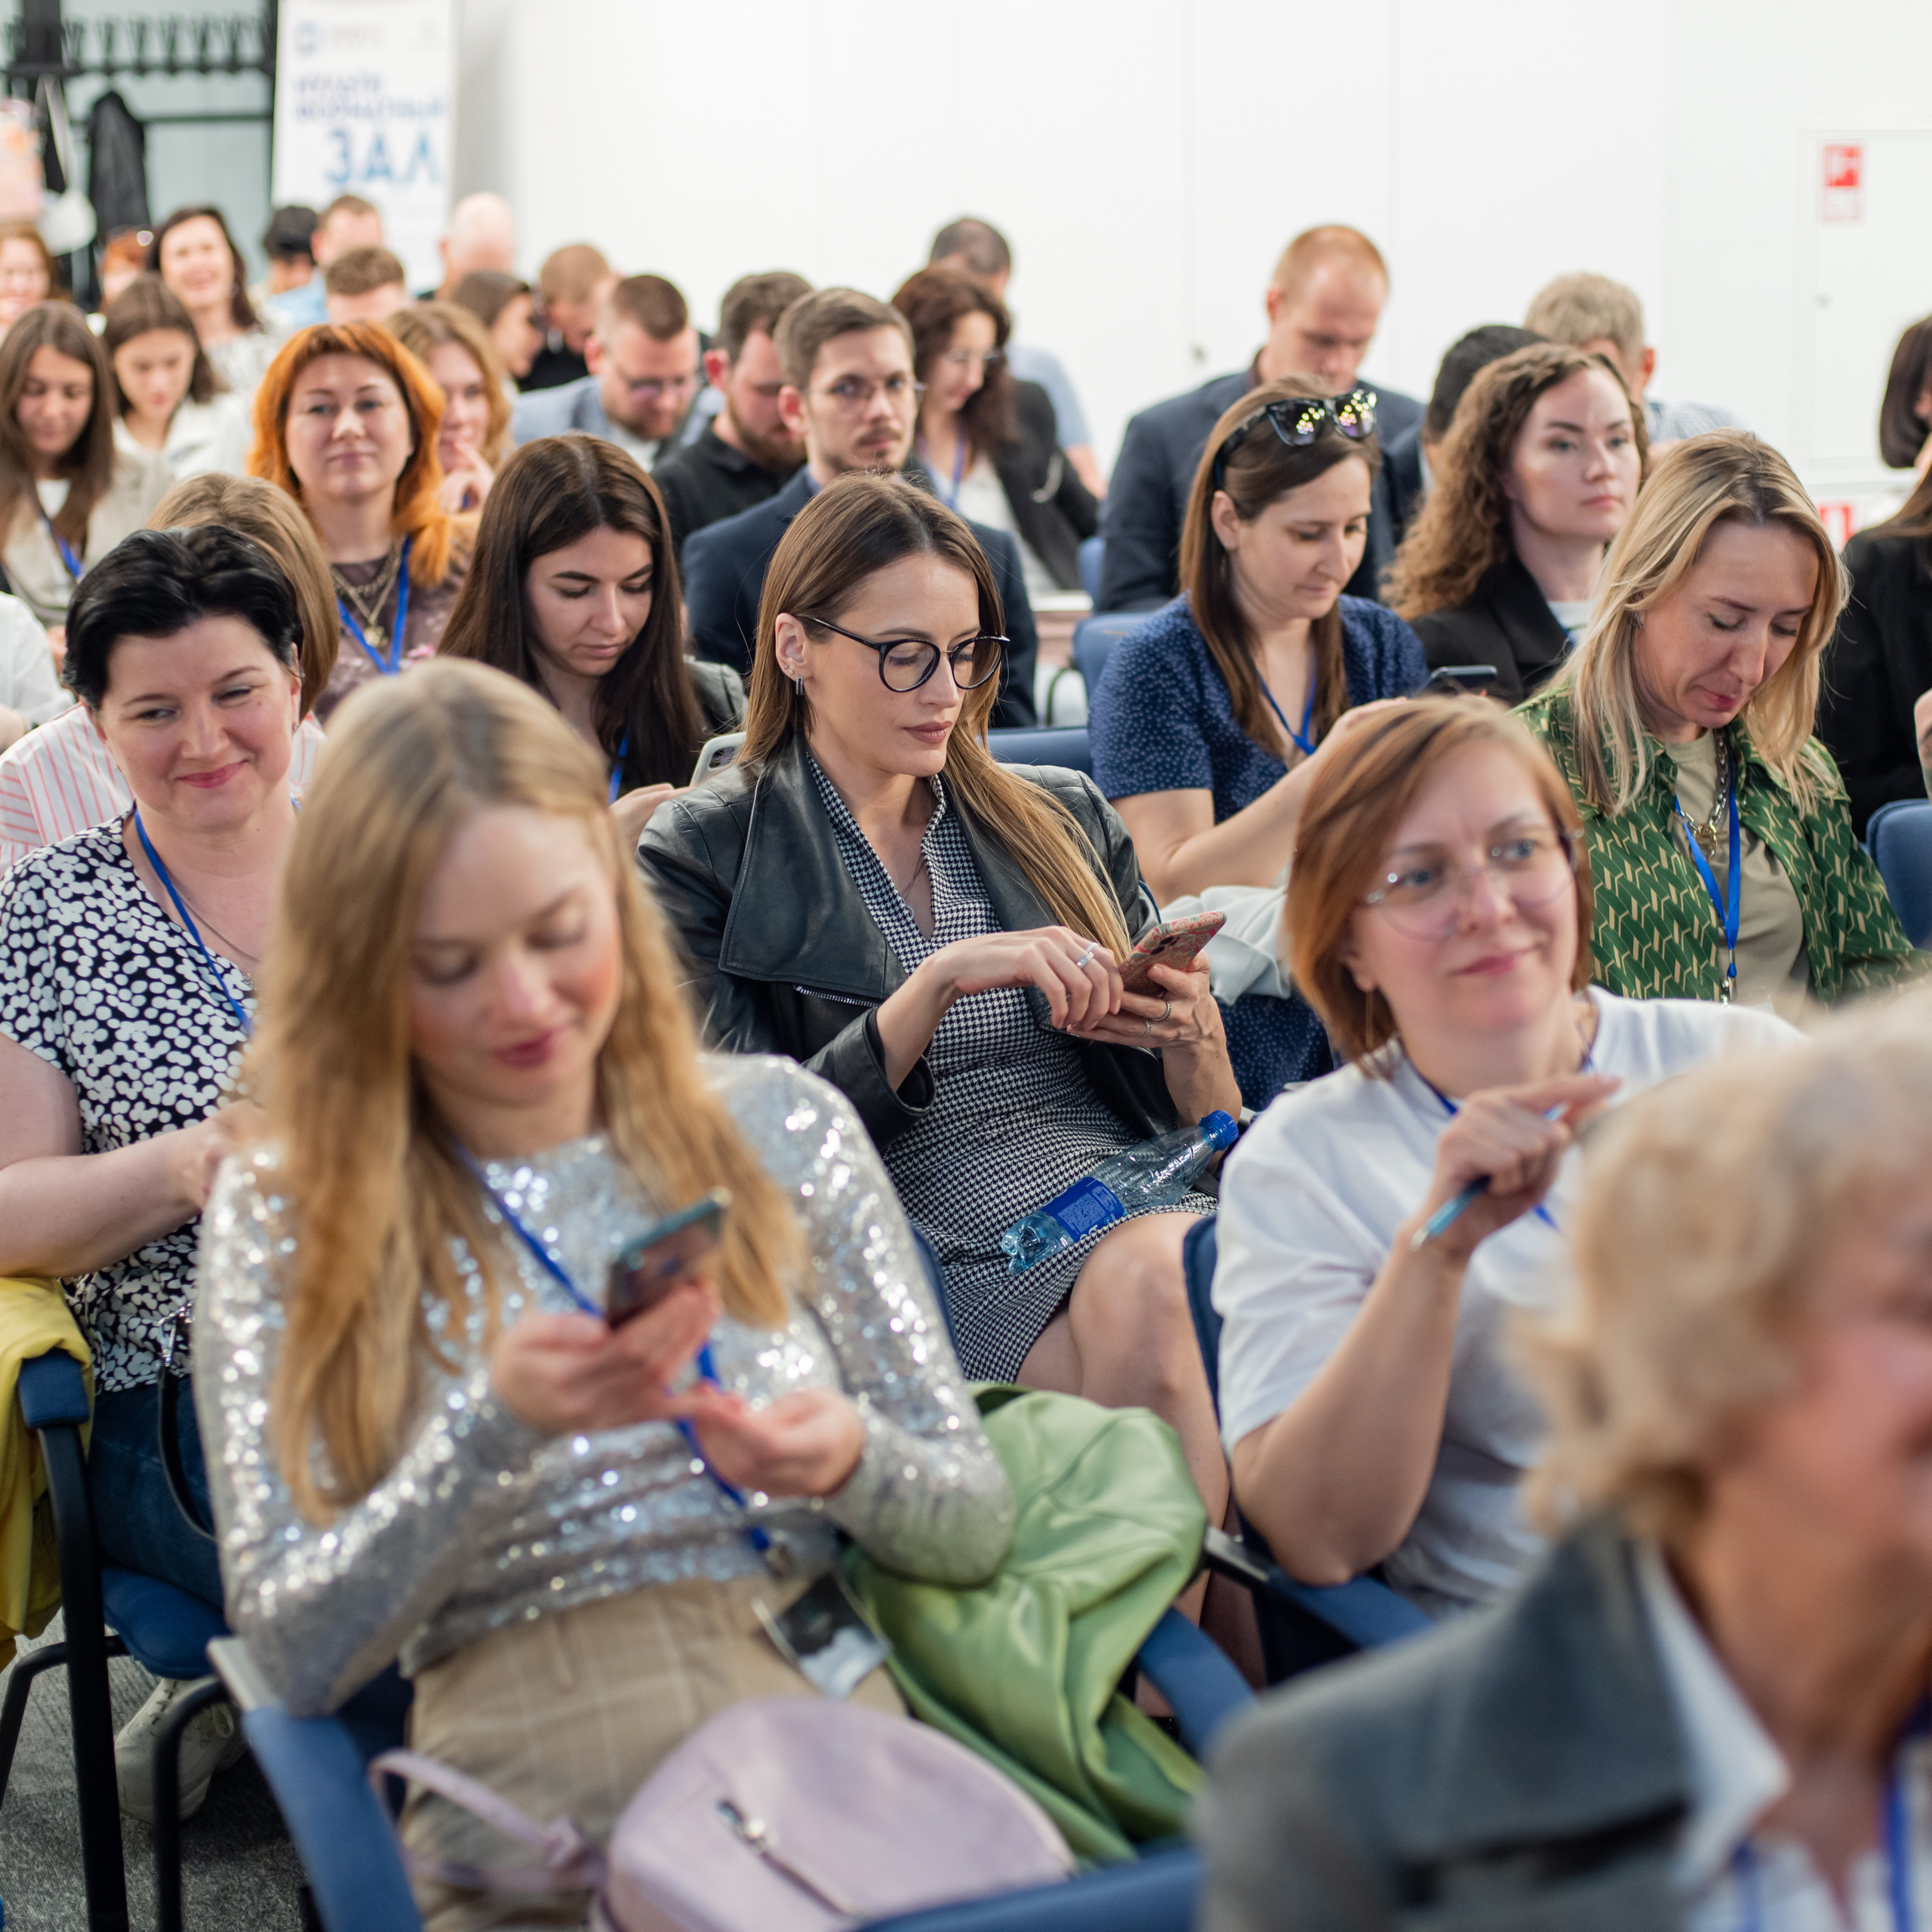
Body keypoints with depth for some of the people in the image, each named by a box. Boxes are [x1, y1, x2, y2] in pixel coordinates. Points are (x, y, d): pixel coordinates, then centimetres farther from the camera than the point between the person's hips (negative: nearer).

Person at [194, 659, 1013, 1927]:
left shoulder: (778, 1128, 12)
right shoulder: (286, 1222, 7)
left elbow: (978, 1523, 13)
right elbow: (296, 1656, 0)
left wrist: (853, 1462, -10)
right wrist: (498, 1429, -15)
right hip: (528, 1807, -1)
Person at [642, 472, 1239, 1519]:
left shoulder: (1062, 816, 20)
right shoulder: (701, 856, 7)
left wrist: (1190, 1036, -3)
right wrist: (939, 982, -13)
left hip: (1152, 1201, 4)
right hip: (953, 1266, -3)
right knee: (1150, 1284, -37)